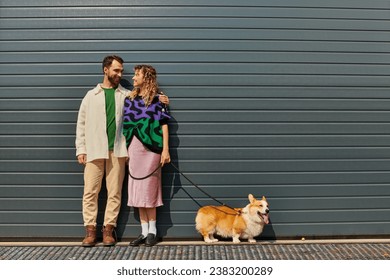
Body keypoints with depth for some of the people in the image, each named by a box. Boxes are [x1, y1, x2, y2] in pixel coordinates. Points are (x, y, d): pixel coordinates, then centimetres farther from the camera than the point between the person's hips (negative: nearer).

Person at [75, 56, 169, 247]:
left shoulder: (127, 95, 12)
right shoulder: (91, 95, 11)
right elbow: (81, 124, 9)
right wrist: (80, 149, 2)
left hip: (117, 151, 1)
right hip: (94, 151, 0)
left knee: (114, 192, 2)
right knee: (90, 192, -1)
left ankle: (108, 230, 11)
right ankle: (90, 231, 8)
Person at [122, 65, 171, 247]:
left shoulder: (157, 98, -1)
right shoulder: (130, 99, 12)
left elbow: (163, 124, -5)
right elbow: (126, 125, 12)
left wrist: (165, 149, -11)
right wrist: (125, 150, 8)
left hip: (151, 147, -5)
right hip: (134, 147, 5)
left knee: (148, 188, -1)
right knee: (137, 189, 6)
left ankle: (152, 230, 12)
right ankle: (144, 231, 14)